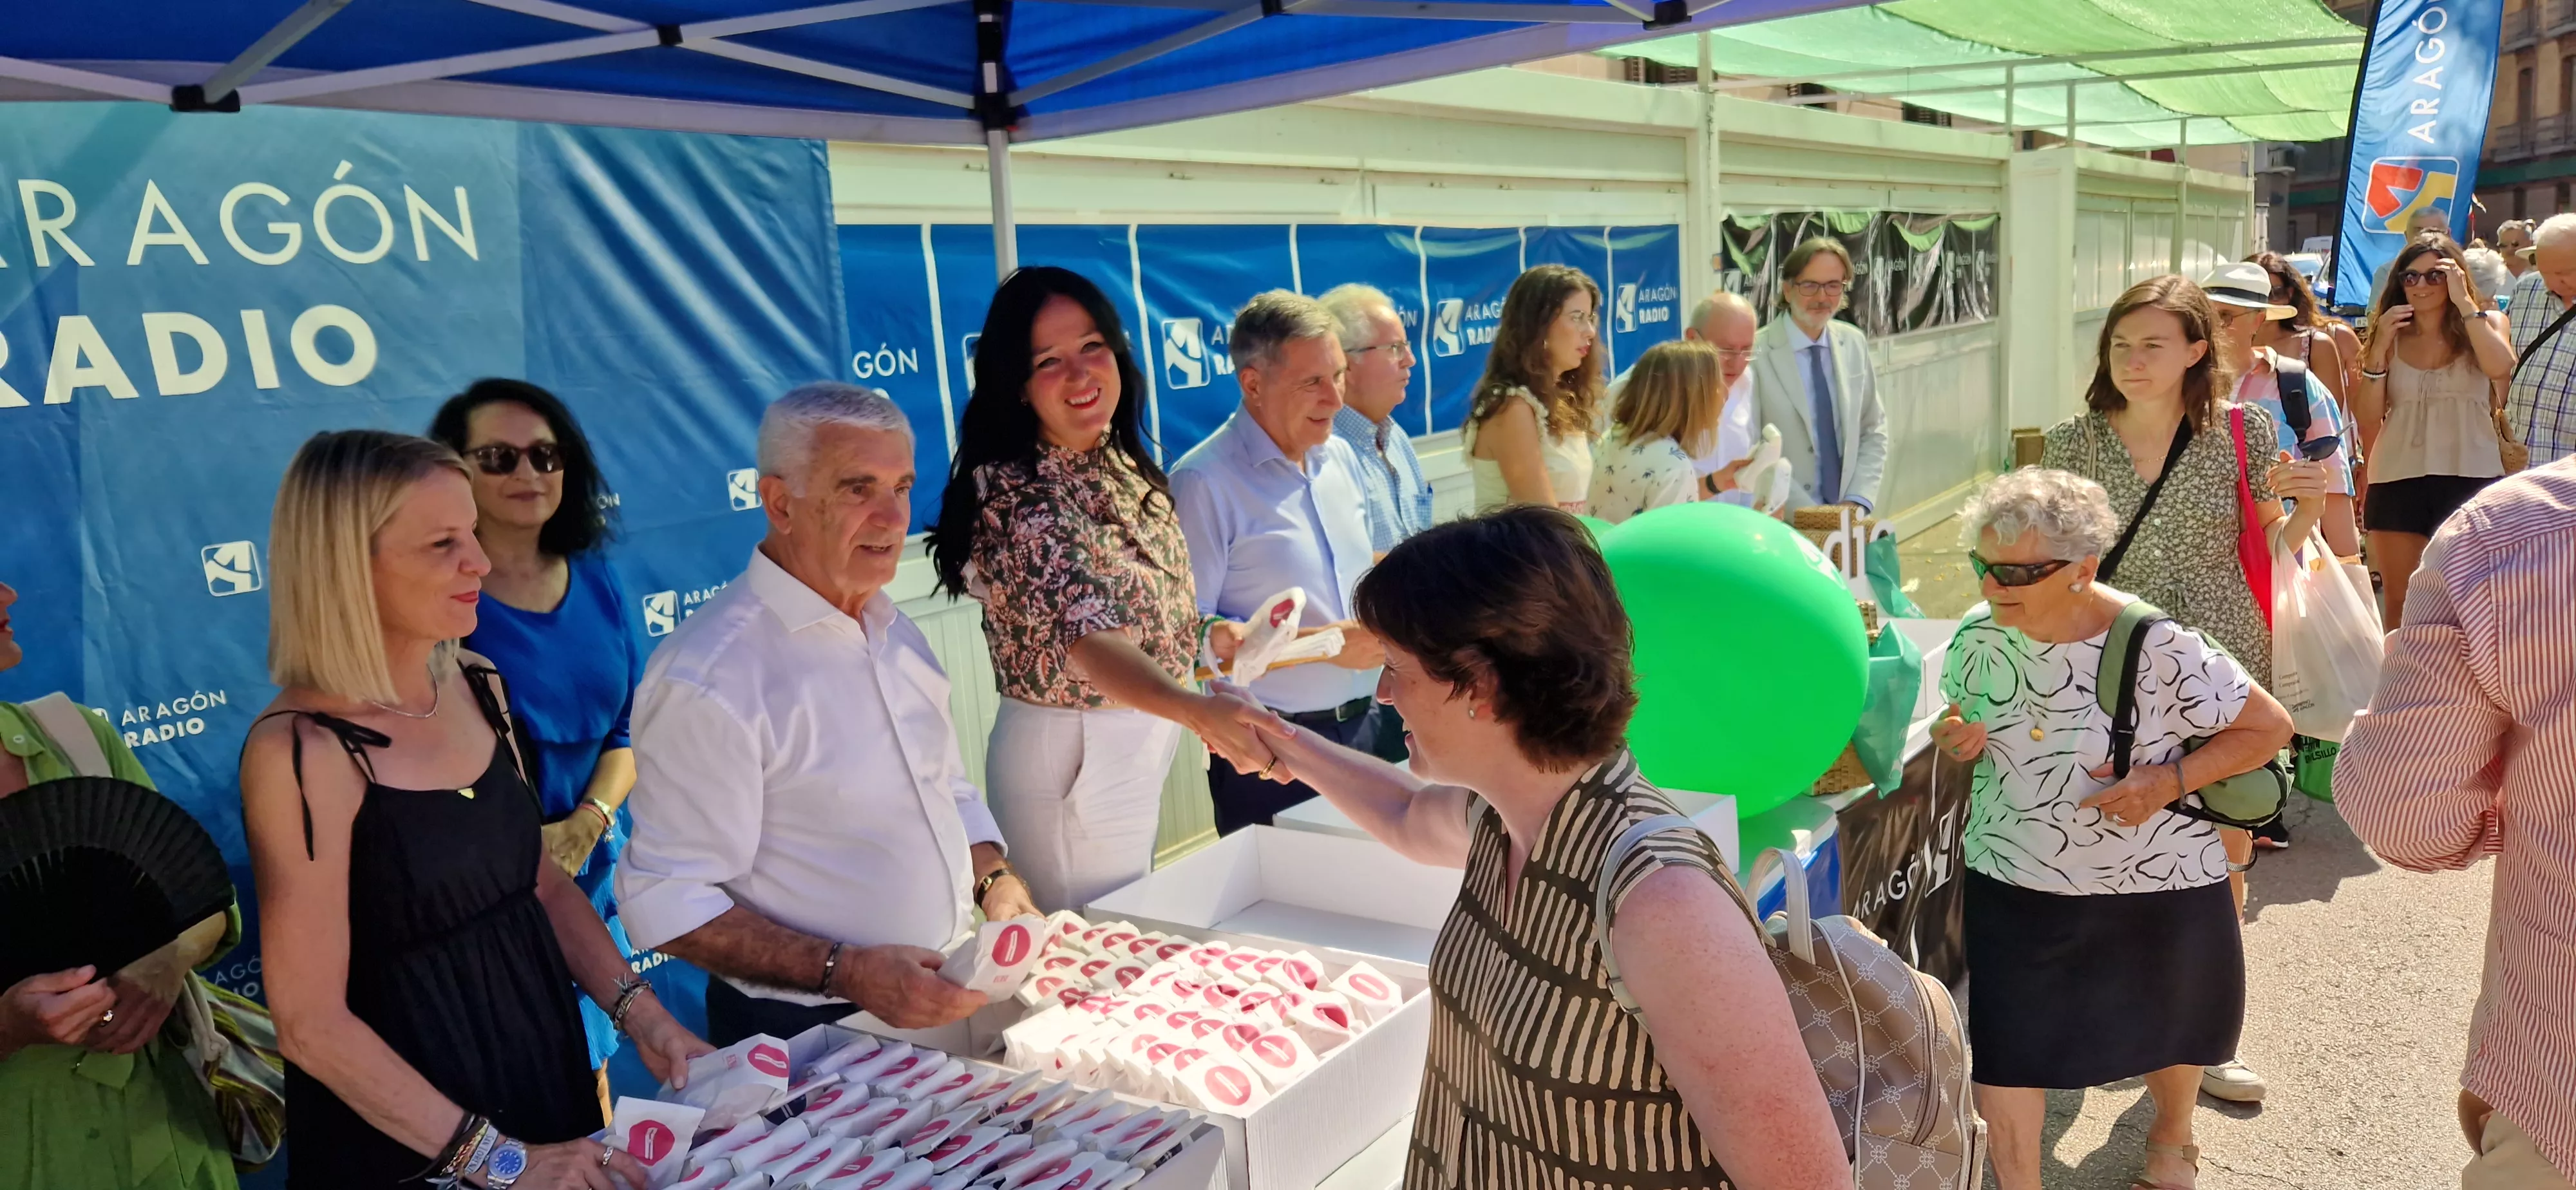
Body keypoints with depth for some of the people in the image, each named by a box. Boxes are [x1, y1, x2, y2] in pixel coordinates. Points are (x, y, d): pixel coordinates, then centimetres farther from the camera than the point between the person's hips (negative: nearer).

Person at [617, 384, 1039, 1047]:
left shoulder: (893, 630, 5)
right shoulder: (708, 678, -21)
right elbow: (664, 903, -21)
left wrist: (994, 880, -2)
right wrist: (845, 973, -28)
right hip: (804, 1037, -7)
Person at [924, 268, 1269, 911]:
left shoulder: (1120, 462, 2)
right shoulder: (1020, 497, -25)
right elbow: (1086, 636, -39)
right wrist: (1199, 709, -54)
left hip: (1138, 740, 8)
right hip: (1074, 756, -8)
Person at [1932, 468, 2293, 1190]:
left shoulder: (2157, 648, -23)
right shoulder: (1977, 638, -11)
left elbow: (2269, 727, -12)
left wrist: (2170, 780, -26)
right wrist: (1953, 740, -16)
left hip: (2156, 889, -1)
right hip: (2014, 885, 2)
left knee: (2165, 1035, 23)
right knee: (2002, 1045, -2)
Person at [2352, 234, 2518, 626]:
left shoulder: (2484, 325, 6)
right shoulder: (2390, 337, 9)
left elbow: (2500, 367, -19)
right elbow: (2367, 416, 0)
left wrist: (2464, 301, -12)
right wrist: (2380, 347, -7)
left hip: (2470, 477, -2)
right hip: (2398, 480, 2)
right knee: (2399, 601, 7)